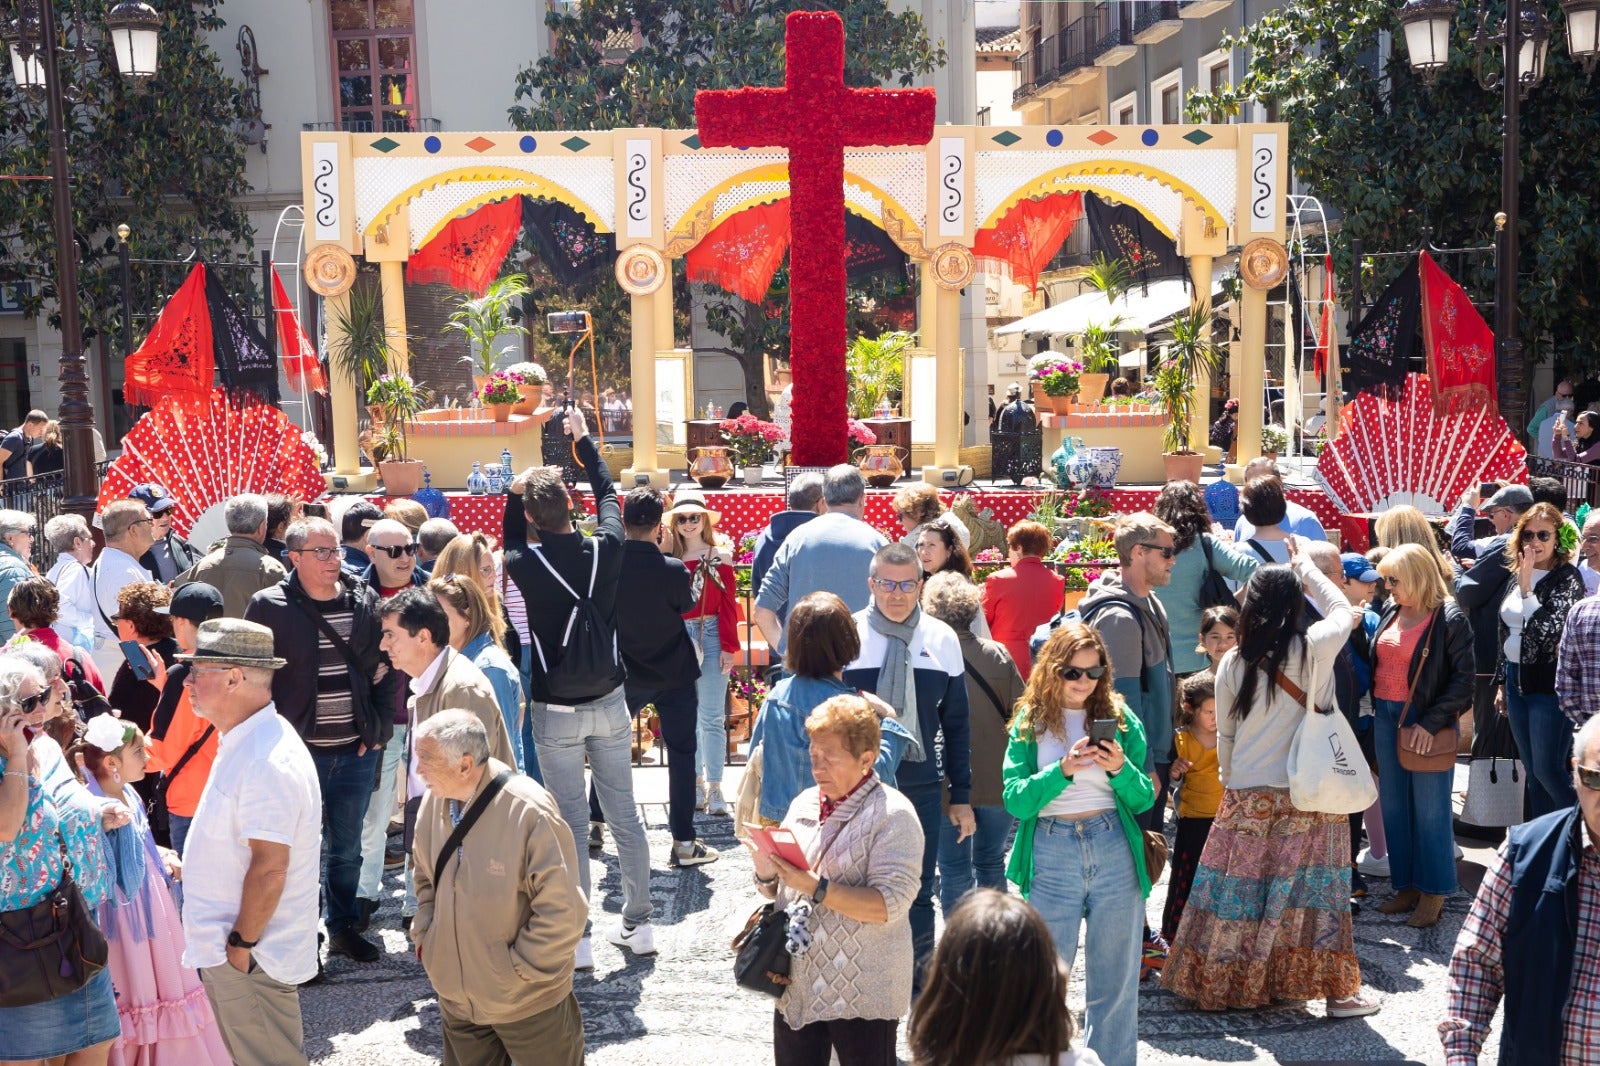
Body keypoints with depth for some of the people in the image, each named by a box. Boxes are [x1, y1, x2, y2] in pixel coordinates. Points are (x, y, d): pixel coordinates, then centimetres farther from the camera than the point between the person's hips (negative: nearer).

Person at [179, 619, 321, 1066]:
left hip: (249, 957, -10)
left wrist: (241, 944, -19)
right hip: (231, 945, 10)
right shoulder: (243, 741, 8)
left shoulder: (267, 760, -25)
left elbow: (270, 867, -26)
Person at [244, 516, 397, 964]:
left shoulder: (365, 600, 4)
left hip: (357, 749, 4)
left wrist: (379, 727, 4)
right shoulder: (269, 606, -7)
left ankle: (344, 927, 33)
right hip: (298, 749, -3)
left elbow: (387, 667, 11)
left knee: (347, 846, 16)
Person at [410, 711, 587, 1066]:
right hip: (456, 993, 6)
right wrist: (424, 935, 2)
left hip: (527, 1000, -5)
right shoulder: (434, 801, -6)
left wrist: (518, 969, -16)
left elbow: (563, 912, -22)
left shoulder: (529, 812, -25)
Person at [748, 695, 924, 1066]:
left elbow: (889, 906, -21)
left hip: (862, 991, -6)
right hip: (797, 983, 6)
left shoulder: (892, 816, -12)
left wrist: (816, 888, -26)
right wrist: (767, 874, -7)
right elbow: (782, 891, 15)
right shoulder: (804, 803, 9)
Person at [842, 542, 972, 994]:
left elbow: (956, 723, 9)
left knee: (918, 893, 10)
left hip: (921, 785, 2)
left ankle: (922, 985, 23)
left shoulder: (942, 639, 3)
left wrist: (961, 795, 8)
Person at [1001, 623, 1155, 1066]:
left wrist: (1121, 769, -14)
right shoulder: (1030, 721, 3)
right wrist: (1063, 770, -20)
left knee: (1115, 981, 9)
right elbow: (1015, 801, -6)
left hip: (1115, 852, 1)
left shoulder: (1120, 718, 5)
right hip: (1051, 855, -1)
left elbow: (1144, 799, 5)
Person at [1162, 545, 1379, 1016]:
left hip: (1246, 797, 3)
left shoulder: (1233, 663, -1)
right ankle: (1336, 990, 10)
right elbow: (1342, 610, 13)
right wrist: (1305, 566, 24)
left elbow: (1225, 736, 7)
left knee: (1238, 888, 11)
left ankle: (1218, 979, 22)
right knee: (1314, 890, 3)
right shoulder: (1313, 649, -10)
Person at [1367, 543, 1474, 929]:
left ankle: (1433, 891, 13)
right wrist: (1374, 710, 4)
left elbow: (1463, 679, -10)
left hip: (1426, 723, -6)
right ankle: (1406, 885, 21)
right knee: (1393, 806, 10)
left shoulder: (1449, 619, -10)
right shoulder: (1389, 613, 8)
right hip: (1386, 718, 6)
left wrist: (1431, 723, -16)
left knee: (1429, 809, 1)